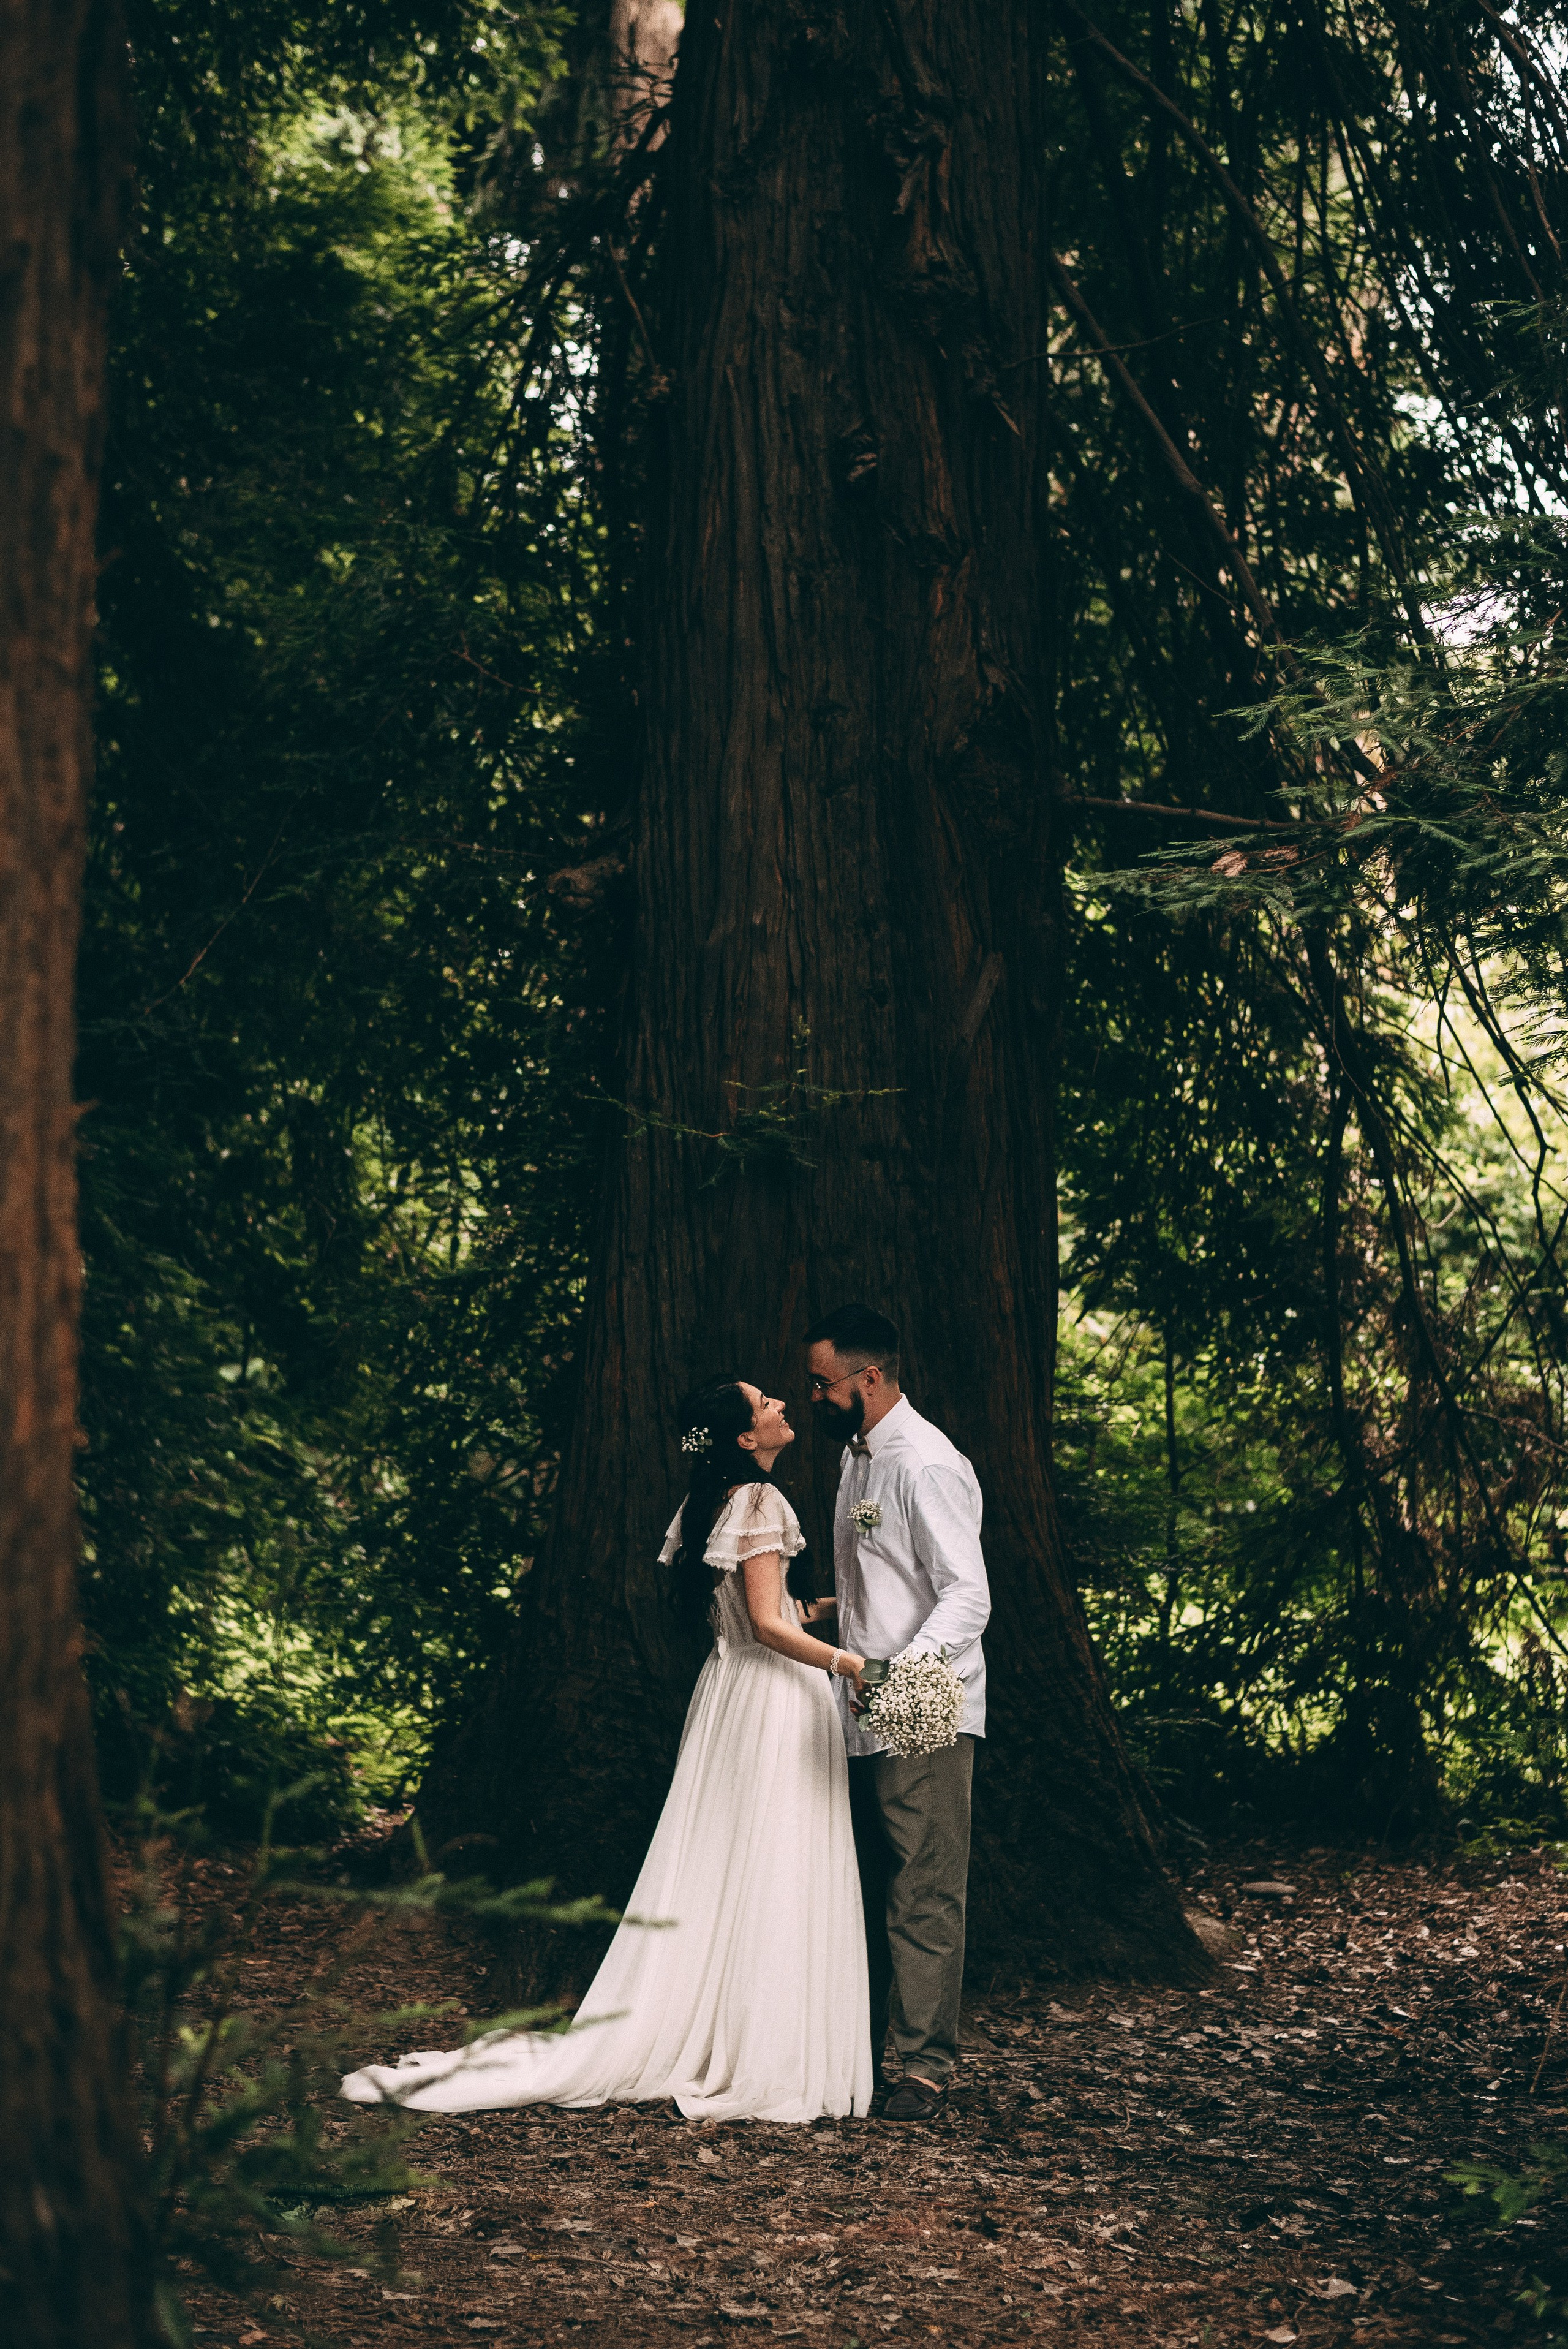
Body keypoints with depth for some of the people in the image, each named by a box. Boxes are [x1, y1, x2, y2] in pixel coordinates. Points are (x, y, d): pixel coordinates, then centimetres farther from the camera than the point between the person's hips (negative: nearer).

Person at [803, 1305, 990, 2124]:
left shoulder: (926, 1466, -17)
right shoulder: (857, 1455, 13)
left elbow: (968, 1596, -24)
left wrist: (903, 1671, -37)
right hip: (866, 1717, 9)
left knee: (924, 1896, -5)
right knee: (865, 1893, 14)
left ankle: (925, 2065, 0)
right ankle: (860, 2046, 21)